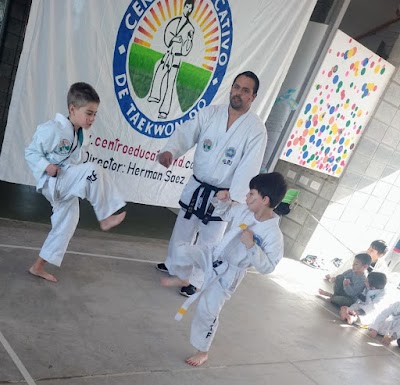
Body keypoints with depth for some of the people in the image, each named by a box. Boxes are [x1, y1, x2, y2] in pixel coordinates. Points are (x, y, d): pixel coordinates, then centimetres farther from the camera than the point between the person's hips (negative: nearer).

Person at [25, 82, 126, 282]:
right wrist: (46, 166, -27)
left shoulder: (81, 135, 8)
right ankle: (105, 218, -16)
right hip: (53, 182, -9)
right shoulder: (52, 129, -18)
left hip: (67, 186, 9)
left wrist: (81, 180, 12)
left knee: (67, 223, 11)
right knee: (93, 171, -28)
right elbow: (31, 152, -12)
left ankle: (38, 266, 25)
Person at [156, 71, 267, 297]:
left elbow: (248, 169, -20)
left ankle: (195, 280, 29)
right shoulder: (210, 113, -3)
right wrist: (170, 150, -34)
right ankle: (173, 264, 44)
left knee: (209, 240, 9)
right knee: (183, 229, 20)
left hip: (223, 195, -3)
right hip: (196, 187, 4)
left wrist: (233, 200, -29)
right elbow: (187, 133, -13)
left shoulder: (256, 129, -13)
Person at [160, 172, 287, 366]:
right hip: (215, 255, 5)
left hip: (228, 273, -5)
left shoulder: (273, 234, -25)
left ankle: (202, 351, 27)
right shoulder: (244, 210, -8)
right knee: (183, 251, -7)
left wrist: (251, 246, -34)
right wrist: (223, 200, -8)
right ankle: (181, 278, 27)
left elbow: (267, 267, -23)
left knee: (207, 311, 2)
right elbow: (225, 212, 13)